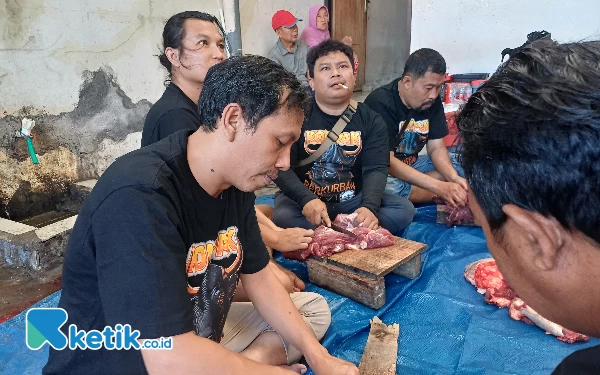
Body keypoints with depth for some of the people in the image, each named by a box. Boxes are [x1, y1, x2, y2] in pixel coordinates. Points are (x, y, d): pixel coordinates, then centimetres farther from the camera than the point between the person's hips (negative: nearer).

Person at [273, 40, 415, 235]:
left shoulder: (372, 120, 1)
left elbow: (375, 169, -9)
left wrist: (369, 207, -30)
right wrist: (307, 200, -32)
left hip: (352, 202, 3)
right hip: (303, 200, -2)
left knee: (404, 209, -18)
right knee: (282, 217, -34)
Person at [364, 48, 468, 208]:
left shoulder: (432, 101, -3)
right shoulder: (380, 103, -24)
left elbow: (436, 148, 0)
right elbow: (386, 161, -29)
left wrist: (454, 178, -22)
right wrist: (439, 187, -34)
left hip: (411, 166, 7)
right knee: (385, 186, -39)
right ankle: (441, 199, -14)